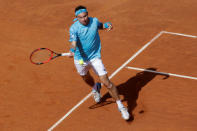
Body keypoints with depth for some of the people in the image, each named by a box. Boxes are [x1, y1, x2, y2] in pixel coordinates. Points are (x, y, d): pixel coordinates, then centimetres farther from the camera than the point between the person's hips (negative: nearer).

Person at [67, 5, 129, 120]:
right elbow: (73, 42, -34)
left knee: (106, 82, -12)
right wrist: (72, 50, -57)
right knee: (86, 78, 28)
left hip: (95, 57, -1)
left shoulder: (94, 21, -10)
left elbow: (100, 26, 14)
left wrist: (107, 25, -7)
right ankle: (95, 88, 66)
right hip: (81, 59, 1)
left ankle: (120, 106, 0)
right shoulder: (74, 28, -21)